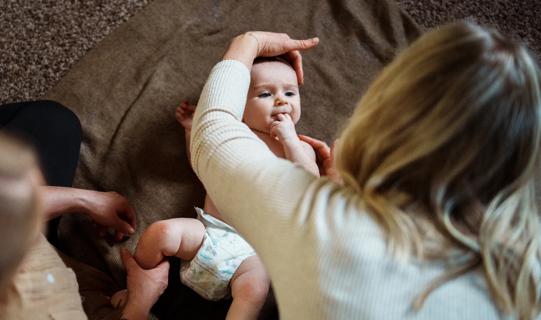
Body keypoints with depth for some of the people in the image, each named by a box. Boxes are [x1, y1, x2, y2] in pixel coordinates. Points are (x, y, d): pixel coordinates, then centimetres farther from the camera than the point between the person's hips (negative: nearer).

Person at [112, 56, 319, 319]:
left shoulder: (300, 147, 12)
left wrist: (290, 140, -9)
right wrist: (192, 129, 17)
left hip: (251, 250, -2)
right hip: (208, 231, 2)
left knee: (255, 289, -31)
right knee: (161, 231, -23)